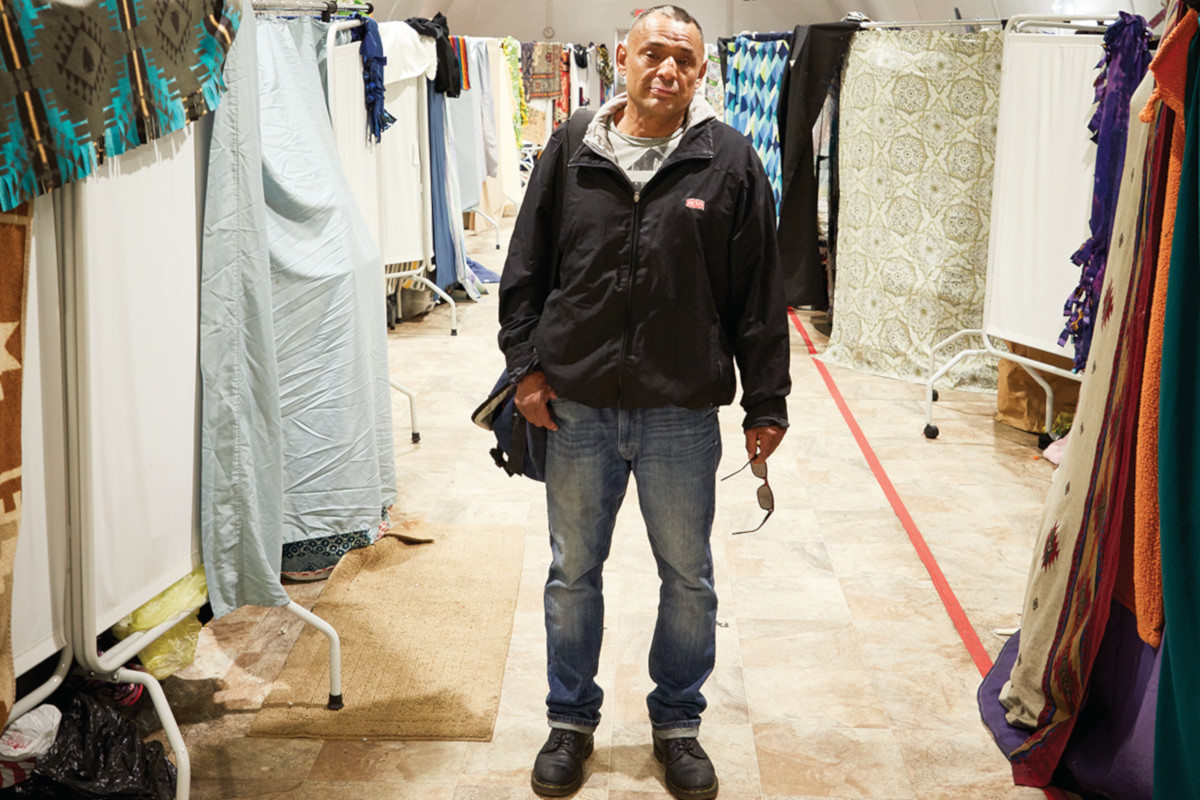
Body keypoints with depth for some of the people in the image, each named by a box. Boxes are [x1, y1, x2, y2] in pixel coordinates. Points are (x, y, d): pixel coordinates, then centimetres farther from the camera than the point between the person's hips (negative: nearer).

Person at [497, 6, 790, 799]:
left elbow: (761, 295, -1)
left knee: (689, 577, 12)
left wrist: (766, 404, -1)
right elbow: (525, 270, 8)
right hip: (577, 408, 1)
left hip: (684, 413, -1)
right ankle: (572, 719, 34)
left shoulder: (730, 163, -3)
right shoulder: (569, 153, 2)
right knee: (573, 571, 14)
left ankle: (678, 722, 34)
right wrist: (527, 364, 1)